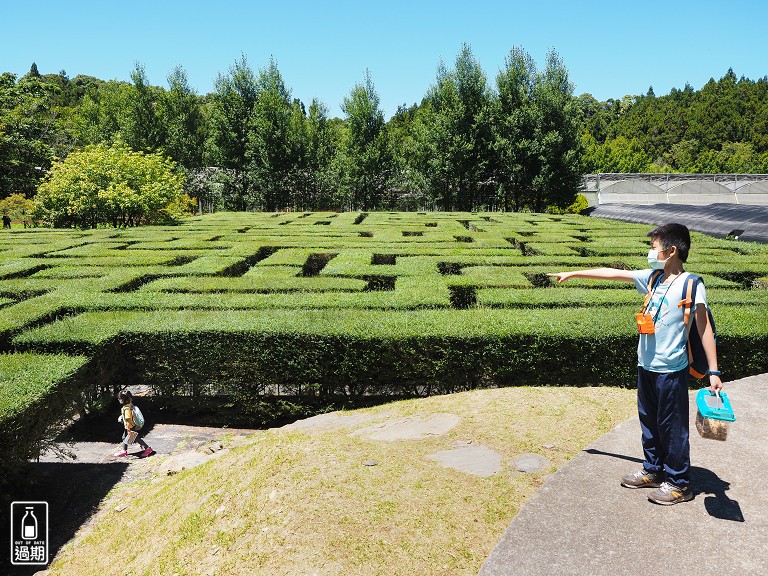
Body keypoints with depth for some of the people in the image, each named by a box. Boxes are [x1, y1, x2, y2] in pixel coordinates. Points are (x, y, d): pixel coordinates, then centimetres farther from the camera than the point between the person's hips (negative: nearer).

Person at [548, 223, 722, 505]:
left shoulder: (691, 284, -14)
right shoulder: (652, 278, 5)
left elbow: (704, 328, -14)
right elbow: (612, 273, 10)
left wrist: (713, 371, -16)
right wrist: (573, 273, 13)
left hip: (671, 370, -7)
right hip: (646, 366, 7)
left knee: (672, 426, 5)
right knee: (649, 421, 18)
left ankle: (679, 483, 20)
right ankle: (653, 470, 35)